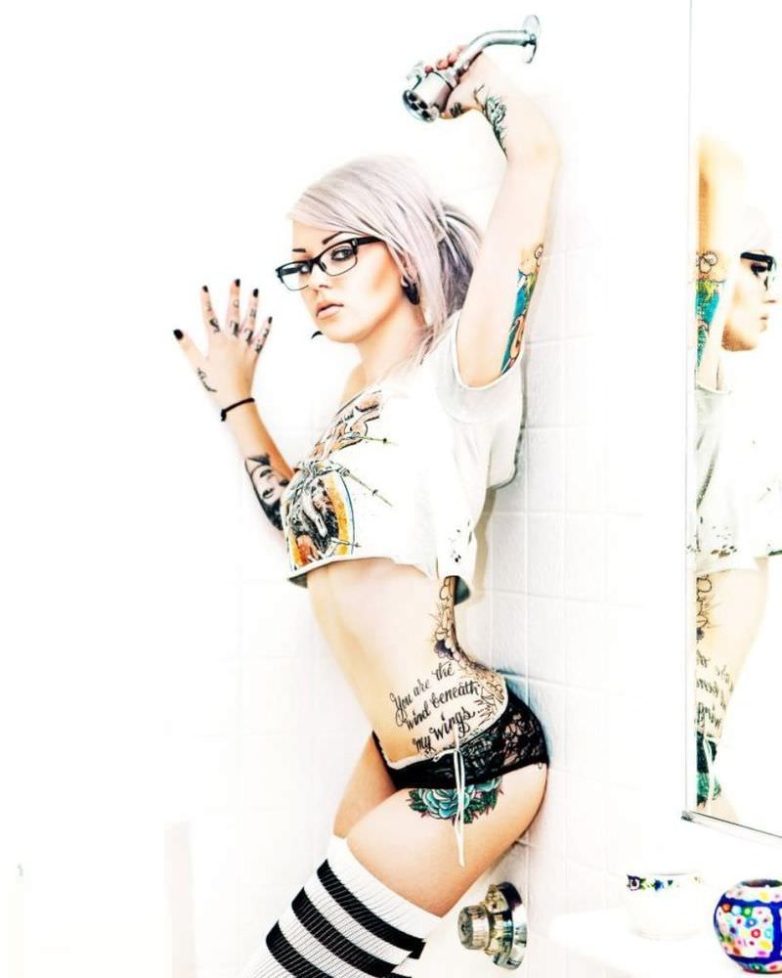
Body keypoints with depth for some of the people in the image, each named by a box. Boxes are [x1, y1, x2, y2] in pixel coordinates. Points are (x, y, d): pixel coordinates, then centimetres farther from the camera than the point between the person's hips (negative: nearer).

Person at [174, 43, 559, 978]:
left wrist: (475, 75, 3)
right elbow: (307, 521, 27)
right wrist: (234, 396, 24)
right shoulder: (361, 398, 12)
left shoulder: (452, 378, -12)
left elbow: (535, 153, -18)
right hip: (401, 751, 8)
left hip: (468, 760, -8)